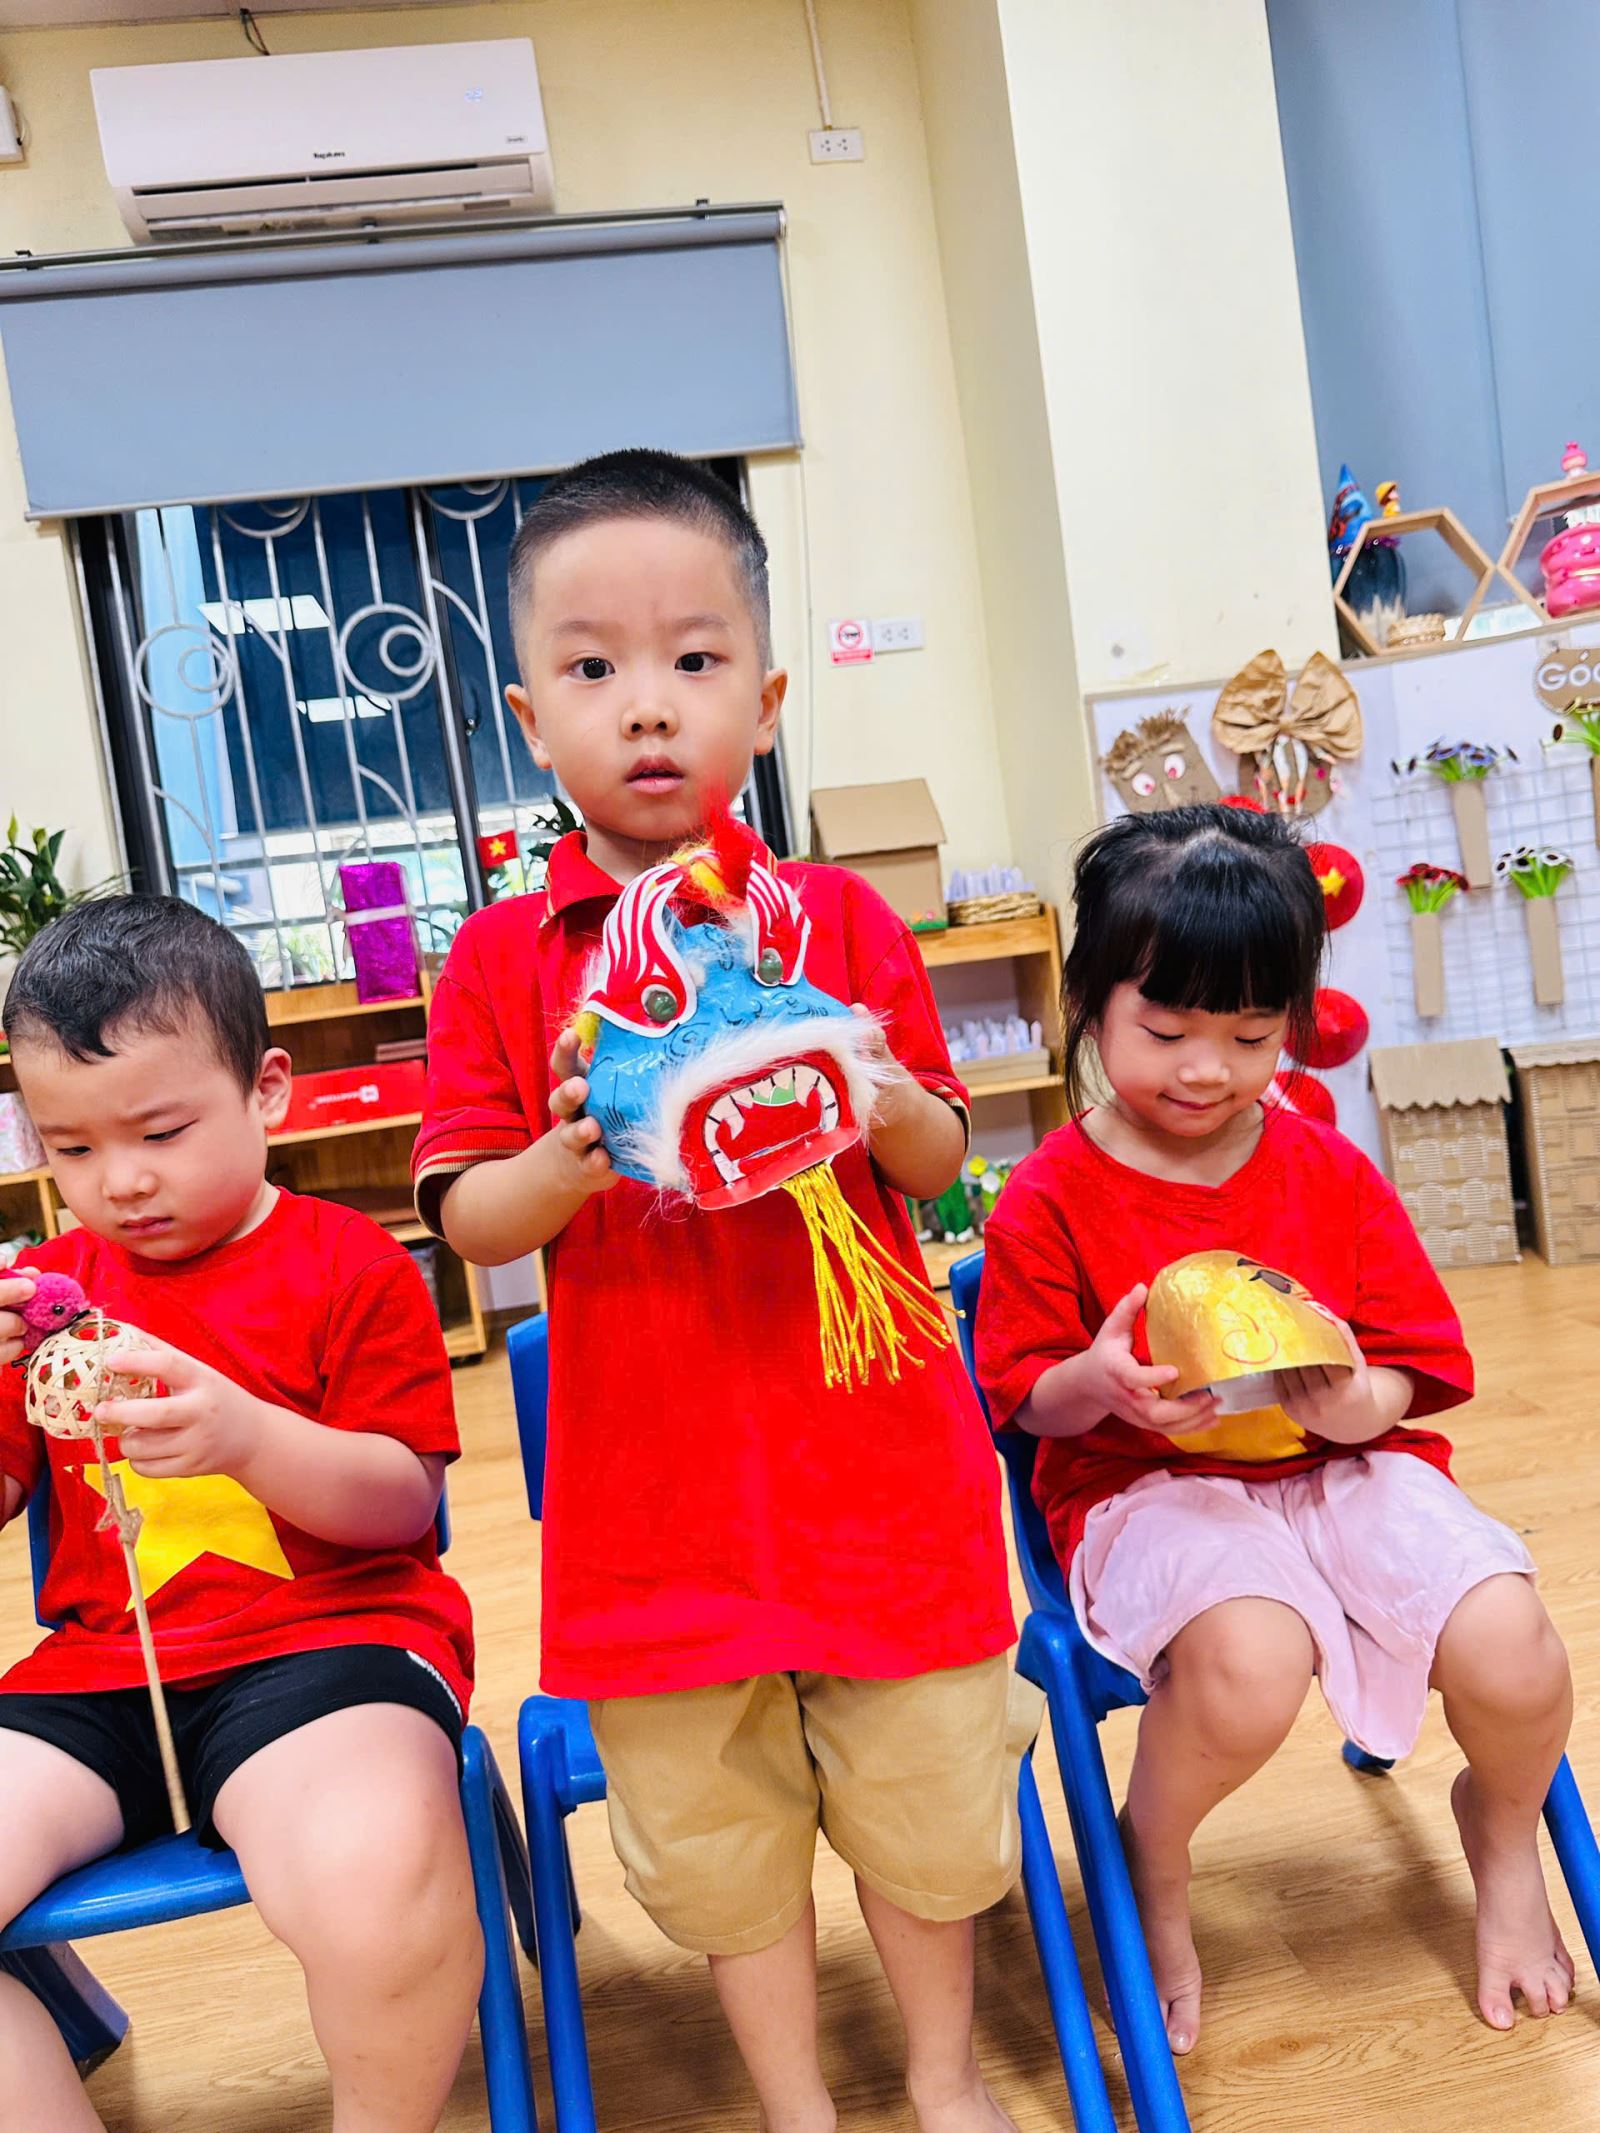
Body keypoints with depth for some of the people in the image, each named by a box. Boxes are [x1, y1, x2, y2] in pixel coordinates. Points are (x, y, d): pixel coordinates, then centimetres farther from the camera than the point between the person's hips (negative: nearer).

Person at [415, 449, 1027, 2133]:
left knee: (921, 1787, 16)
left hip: (873, 1443, 1)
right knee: (711, 1830, 15)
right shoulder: (501, 958, -3)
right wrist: (572, 1157, -22)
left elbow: (941, 1159, 5)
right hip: (652, 1480, 0)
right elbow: (469, 1223, -2)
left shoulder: (838, 916, 0)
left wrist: (885, 1103, -17)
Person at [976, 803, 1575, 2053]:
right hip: (1150, 1486, -3)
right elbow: (1026, 1395, -3)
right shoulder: (1052, 1198, -7)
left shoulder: (1328, 1173, 2)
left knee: (1507, 1645, -19)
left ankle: (1504, 1833, 22)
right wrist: (1100, 1385, -26)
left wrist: (1360, 1403, -18)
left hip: (1344, 1465, 4)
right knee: (1251, 1665, -33)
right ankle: (1152, 1862, 4)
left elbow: (1415, 1356, 5)